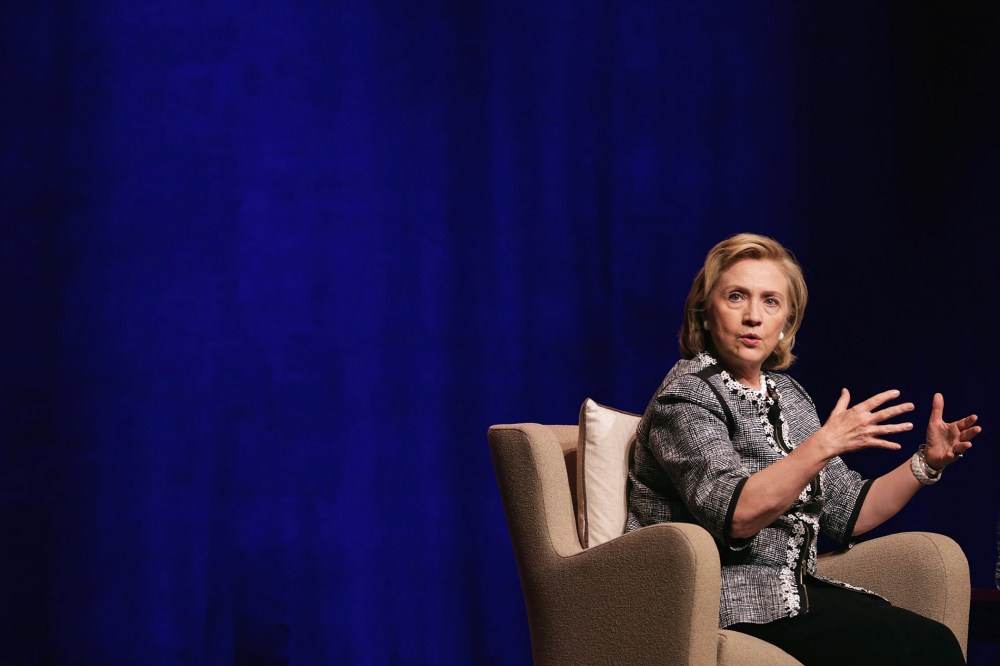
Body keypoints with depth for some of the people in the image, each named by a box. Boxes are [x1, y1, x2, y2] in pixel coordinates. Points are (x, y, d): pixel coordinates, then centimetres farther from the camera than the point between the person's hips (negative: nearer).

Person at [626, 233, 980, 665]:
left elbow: (847, 513, 14)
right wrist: (825, 444, -30)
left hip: (790, 591, 7)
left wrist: (927, 461, 2)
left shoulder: (787, 394, 15)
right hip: (727, 607, -7)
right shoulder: (688, 396, -9)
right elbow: (734, 515, -24)